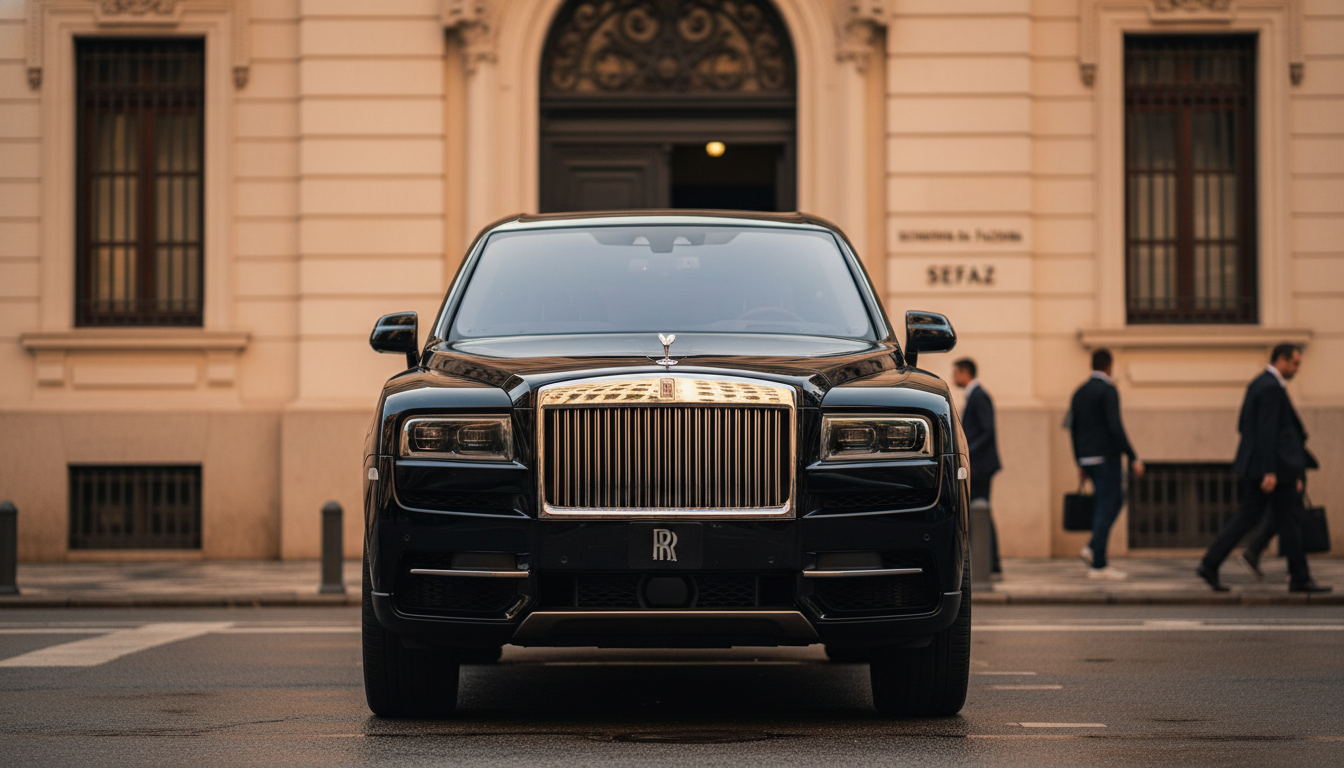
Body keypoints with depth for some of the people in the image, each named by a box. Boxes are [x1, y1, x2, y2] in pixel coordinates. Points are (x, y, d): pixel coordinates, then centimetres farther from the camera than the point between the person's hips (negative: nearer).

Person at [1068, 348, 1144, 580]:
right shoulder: (1108, 391, -11)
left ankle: (1093, 549, 5)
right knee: (1106, 507, -5)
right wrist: (1133, 459, -16)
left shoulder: (1079, 392, 13)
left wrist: (1080, 465, 21)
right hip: (1107, 457, -8)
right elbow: (1115, 427, -20)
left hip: (1087, 457, 8)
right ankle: (1098, 564, -6)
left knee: (1116, 500, 19)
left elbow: (1073, 429, 16)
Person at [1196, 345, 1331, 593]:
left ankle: (1210, 565, 0)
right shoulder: (1272, 388, -16)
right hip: (1275, 465, -10)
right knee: (1290, 519, -1)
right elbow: (1266, 431, -22)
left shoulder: (1258, 384, 15)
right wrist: (1269, 472, -24)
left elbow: (1243, 426, 20)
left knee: (1248, 515, 8)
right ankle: (1299, 578, 6)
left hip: (1254, 464, 10)